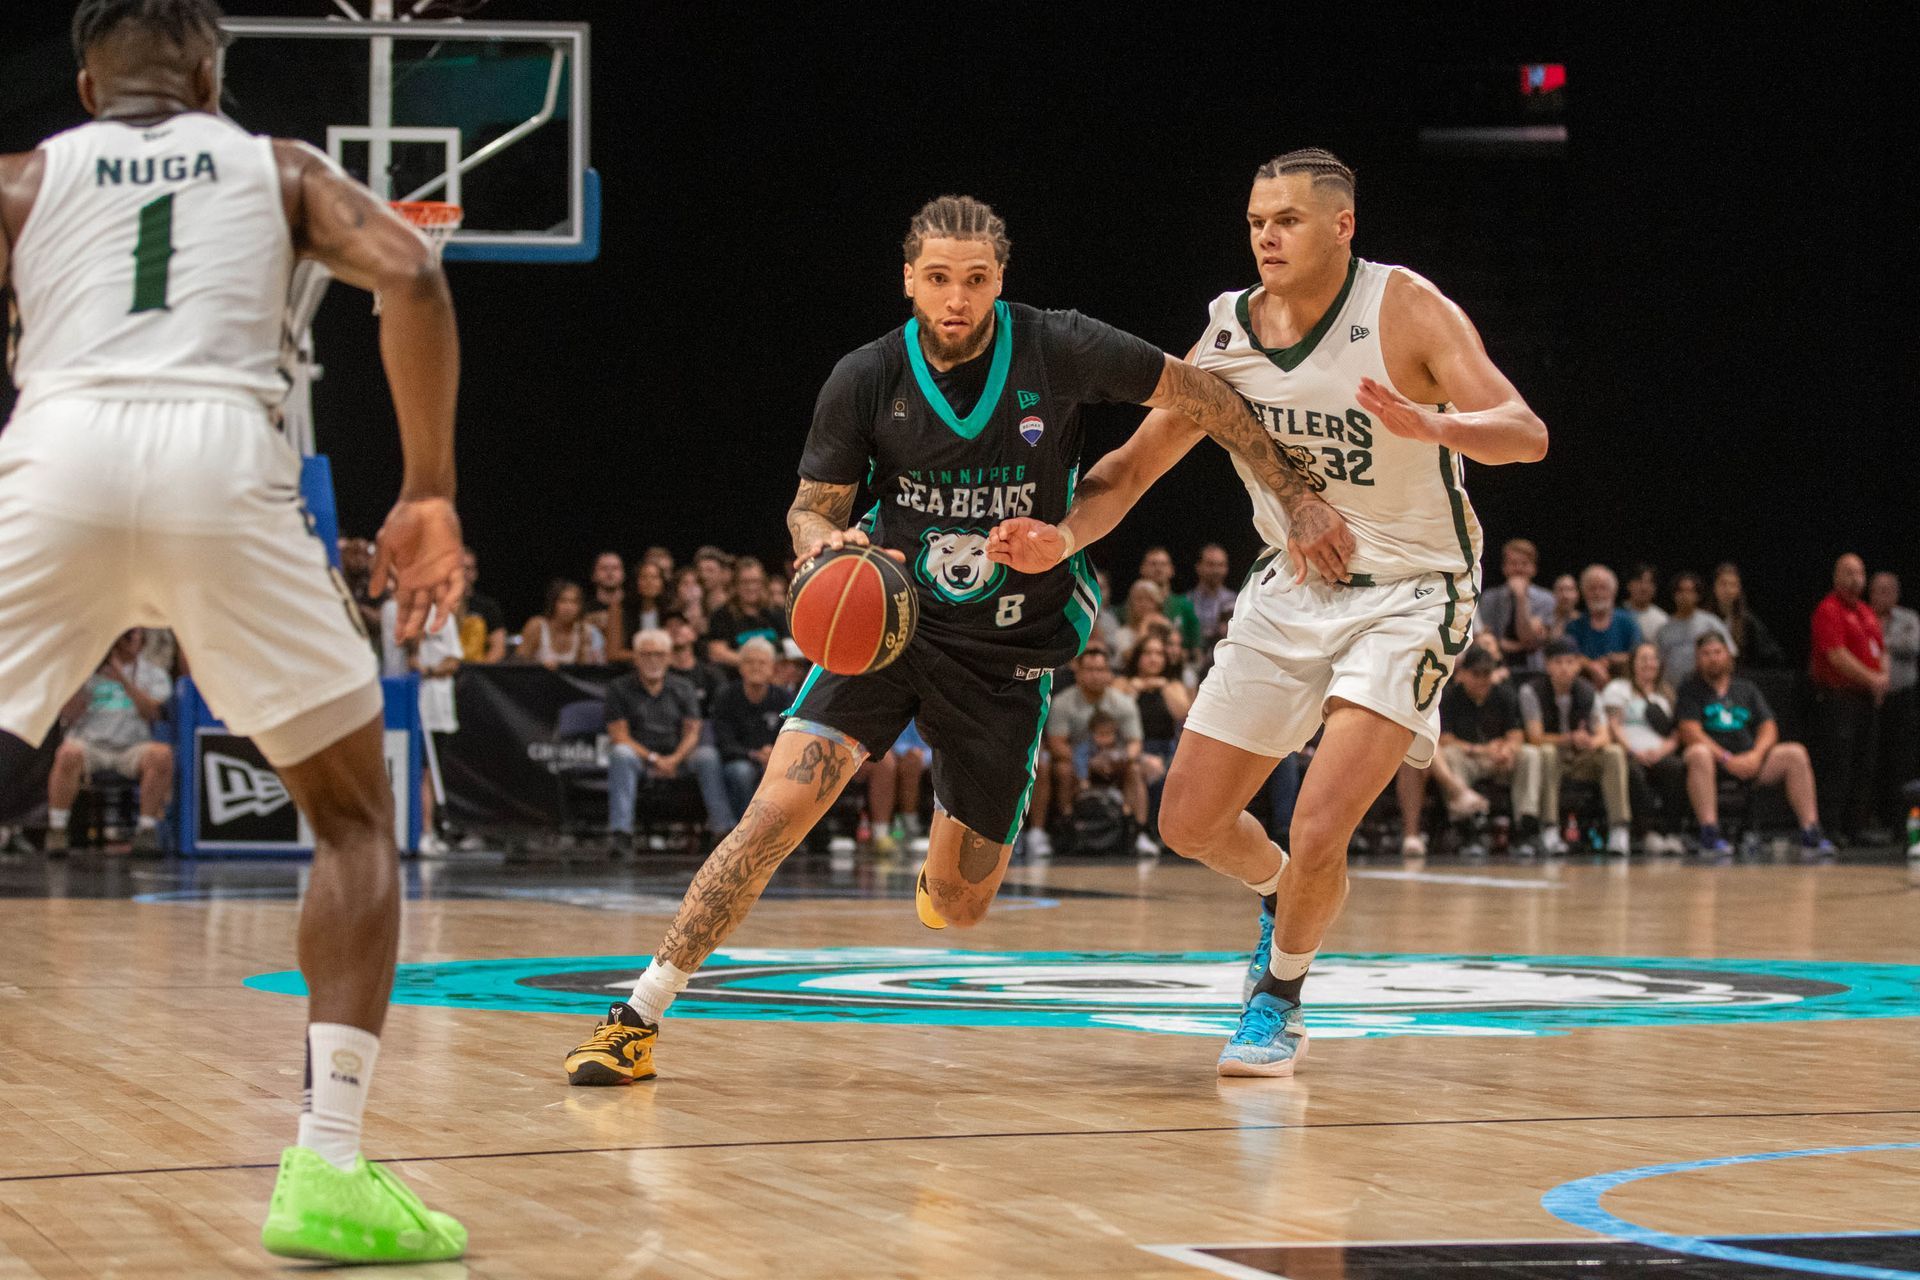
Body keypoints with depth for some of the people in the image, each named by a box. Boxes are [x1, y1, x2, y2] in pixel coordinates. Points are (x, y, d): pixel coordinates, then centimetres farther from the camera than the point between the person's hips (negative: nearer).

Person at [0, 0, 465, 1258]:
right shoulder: (278, 166, 25)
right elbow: (410, 274, 7)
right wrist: (430, 492, 10)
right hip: (223, 458, 0)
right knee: (359, 818, 15)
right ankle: (329, 1173, 2)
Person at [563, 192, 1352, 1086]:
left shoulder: (1058, 351, -12)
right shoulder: (866, 380, -9)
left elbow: (1197, 395, -1)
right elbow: (813, 507, 2)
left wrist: (1299, 496, -1)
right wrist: (823, 544, -22)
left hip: (1010, 649, 0)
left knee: (959, 906, 5)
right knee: (778, 811, -21)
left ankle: (943, 873, 46)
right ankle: (638, 1019, -14)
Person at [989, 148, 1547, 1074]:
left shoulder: (1405, 311, -17)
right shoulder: (1229, 338, -4)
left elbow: (1526, 434, -25)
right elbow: (1134, 466, 4)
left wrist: (1432, 426, -47)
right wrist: (1062, 538, -16)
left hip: (1407, 593, -5)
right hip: (1292, 589, 5)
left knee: (1319, 831, -19)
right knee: (1190, 824, 6)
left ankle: (1278, 998, 9)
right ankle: (1281, 897, 40)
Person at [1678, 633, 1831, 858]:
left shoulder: (1746, 688, 20)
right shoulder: (1691, 690, 7)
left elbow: (1769, 729, 10)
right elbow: (1690, 732, -8)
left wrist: (1756, 755, -12)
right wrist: (1727, 759, -19)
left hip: (1749, 761, 4)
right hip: (1714, 761, -4)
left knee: (1795, 753, -18)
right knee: (1699, 753, -39)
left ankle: (1811, 834, -21)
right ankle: (1709, 835, -45)